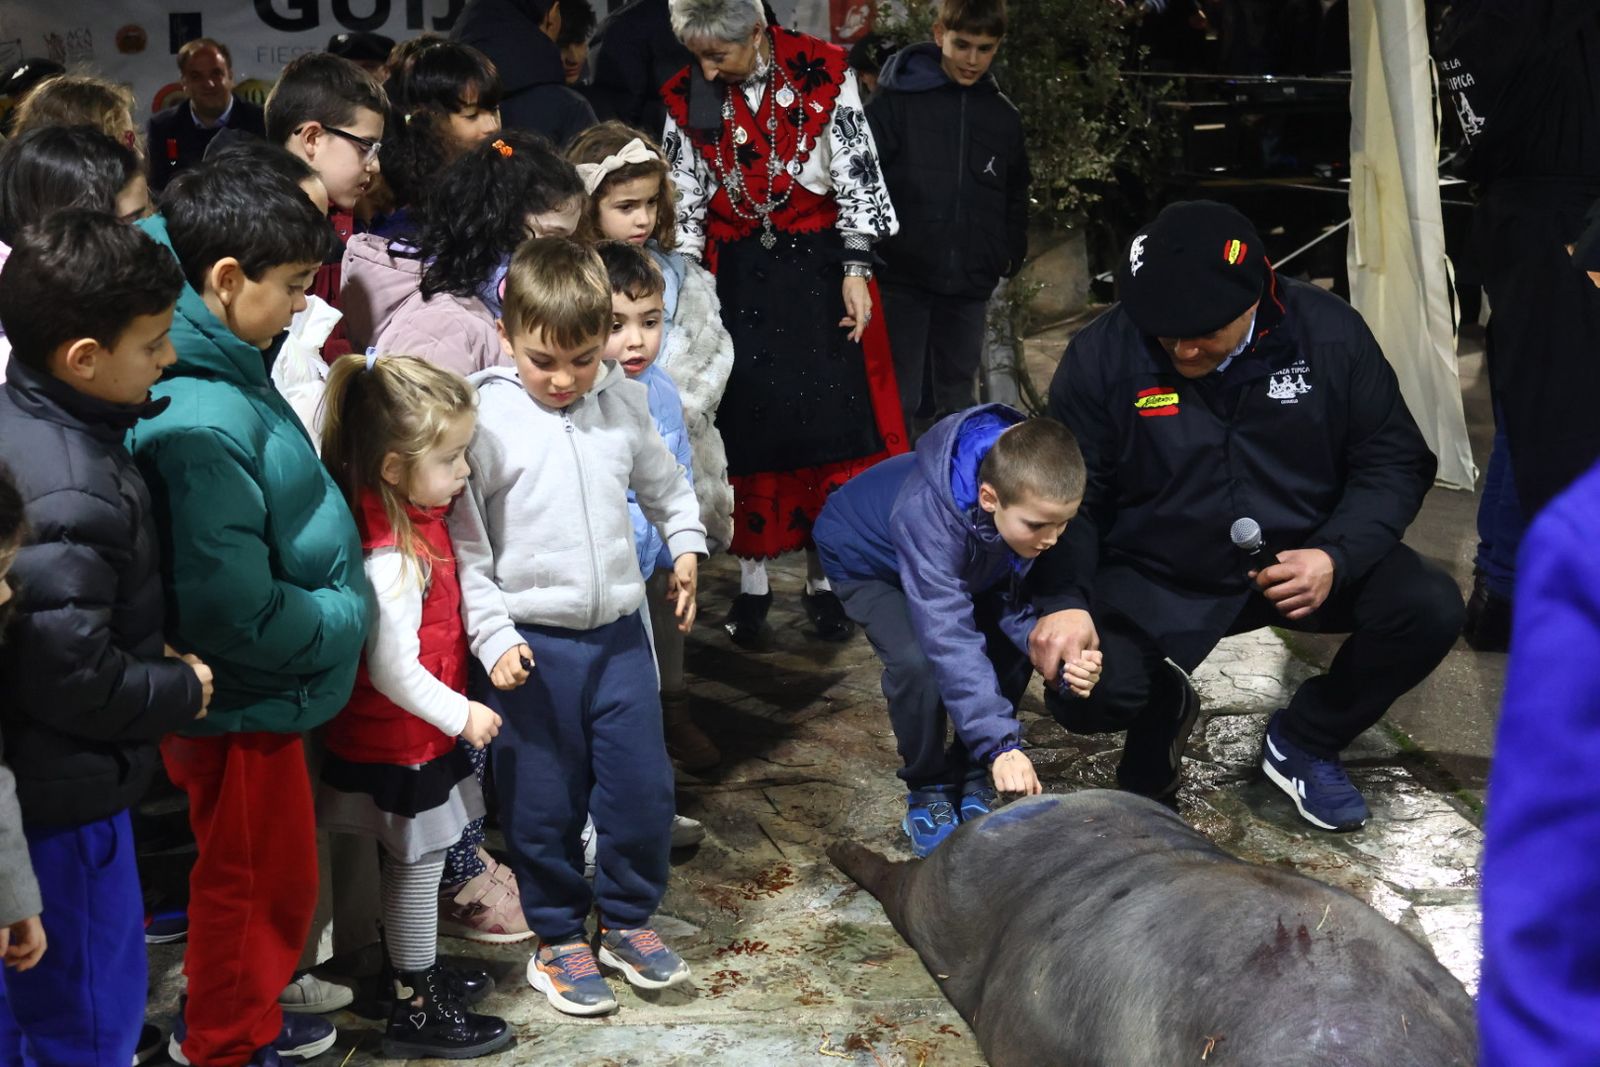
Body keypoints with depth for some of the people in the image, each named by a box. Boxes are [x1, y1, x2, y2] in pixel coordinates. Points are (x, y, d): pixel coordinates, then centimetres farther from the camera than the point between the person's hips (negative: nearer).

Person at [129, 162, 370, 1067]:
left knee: (269, 874, 25)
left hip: (257, 688, 9)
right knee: (262, 880, 12)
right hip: (245, 700, -9)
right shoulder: (201, 427, -31)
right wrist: (348, 617, -16)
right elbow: (236, 610, -30)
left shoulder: (227, 373, 0)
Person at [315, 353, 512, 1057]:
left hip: (422, 733, 8)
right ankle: (416, 1011, 20)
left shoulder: (416, 514, -1)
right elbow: (392, 670, -27)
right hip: (400, 742, -8)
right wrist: (461, 715, -16)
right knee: (417, 864, 5)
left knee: (419, 862, 22)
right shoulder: (392, 556, -30)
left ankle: (418, 969, 39)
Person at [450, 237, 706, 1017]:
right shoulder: (485, 416, -12)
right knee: (544, 803, 8)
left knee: (644, 786, 10)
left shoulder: (623, 399, 2)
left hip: (618, 630, 4)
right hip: (530, 644, -4)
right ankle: (558, 939, 27)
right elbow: (462, 541, -10)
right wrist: (492, 635, -13)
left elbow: (662, 479, 21)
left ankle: (628, 918, 31)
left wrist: (686, 542, 12)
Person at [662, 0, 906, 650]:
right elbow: (684, 201, 5)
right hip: (736, 276, 1)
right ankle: (752, 586, 13)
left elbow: (856, 172, -4)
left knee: (831, 421, 0)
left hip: (819, 265, -1)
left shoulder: (822, 75, -7)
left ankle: (824, 578, 13)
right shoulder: (686, 98, 0)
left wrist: (855, 270, -7)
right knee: (745, 427, 2)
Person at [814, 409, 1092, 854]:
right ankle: (928, 792, -3)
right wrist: (1000, 744, -55)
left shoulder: (1036, 499, -29)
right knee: (918, 661, -28)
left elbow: (1019, 602, -21)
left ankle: (973, 780, 8)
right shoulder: (928, 514, -47)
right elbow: (951, 639, -51)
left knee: (1012, 647, -13)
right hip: (866, 559, -5)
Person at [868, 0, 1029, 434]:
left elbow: (1015, 197, 19)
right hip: (902, 278, -4)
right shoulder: (897, 101, -6)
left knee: (958, 400, 15)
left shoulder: (1004, 117, 8)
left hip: (970, 285, 4)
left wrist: (1010, 254, 9)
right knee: (898, 399, 0)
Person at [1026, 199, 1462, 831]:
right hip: (1153, 582, -2)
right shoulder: (1102, 355, -15)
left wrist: (1338, 555, -21)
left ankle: (1303, 742, 7)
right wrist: (1062, 600, -26)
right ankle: (1163, 707, 15)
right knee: (1083, 697, -27)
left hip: (1299, 562, 2)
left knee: (1431, 609, -22)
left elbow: (1394, 460, -4)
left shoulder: (1329, 332, -12)